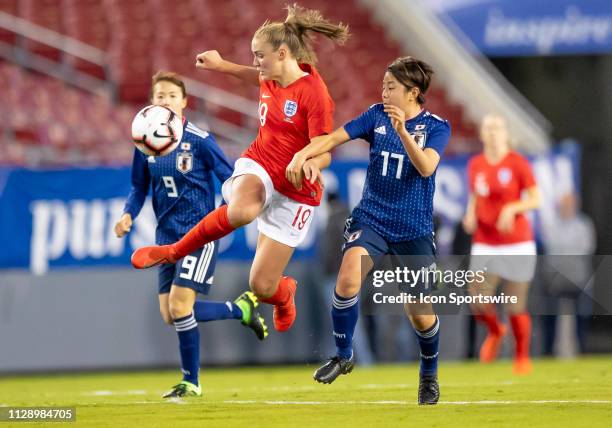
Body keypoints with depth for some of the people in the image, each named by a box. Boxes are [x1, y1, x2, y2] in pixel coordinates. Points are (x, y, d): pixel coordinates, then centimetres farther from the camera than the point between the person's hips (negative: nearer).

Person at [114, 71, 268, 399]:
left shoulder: (199, 140, -11)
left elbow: (230, 179, -5)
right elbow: (139, 187, 13)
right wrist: (128, 214, -4)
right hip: (167, 234, 6)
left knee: (180, 305, -15)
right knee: (169, 314, 1)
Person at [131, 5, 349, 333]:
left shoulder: (313, 93, -20)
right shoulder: (271, 79, 0)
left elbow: (324, 153, -21)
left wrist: (311, 165, -43)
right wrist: (222, 66, 27)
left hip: (294, 191, -4)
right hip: (259, 165, 4)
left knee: (261, 287, -2)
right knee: (240, 211, -38)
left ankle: (284, 294, 39)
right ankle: (173, 252, -15)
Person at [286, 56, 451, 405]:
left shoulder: (437, 127, -6)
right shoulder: (377, 115, 1)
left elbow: (426, 167, -22)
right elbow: (335, 137, -5)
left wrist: (403, 130, -35)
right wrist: (303, 154, -23)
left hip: (414, 228, -2)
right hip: (371, 217, 2)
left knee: (419, 312, 0)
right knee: (348, 280, -24)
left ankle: (430, 375, 29)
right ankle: (344, 356, -3)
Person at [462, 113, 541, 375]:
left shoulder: (517, 163, -6)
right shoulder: (475, 165, 6)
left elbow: (536, 199, -5)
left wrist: (512, 208, -22)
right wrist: (470, 215, 0)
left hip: (517, 245, -3)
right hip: (484, 245, 3)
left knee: (515, 307, -1)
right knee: (478, 305, -11)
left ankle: (522, 357, 23)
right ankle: (495, 332, 23)